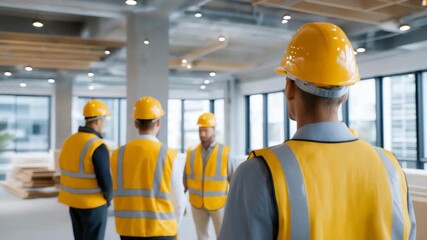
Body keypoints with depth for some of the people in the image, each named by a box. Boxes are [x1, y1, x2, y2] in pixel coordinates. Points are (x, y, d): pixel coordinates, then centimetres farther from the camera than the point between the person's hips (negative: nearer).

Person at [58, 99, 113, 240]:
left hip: (74, 202, 8)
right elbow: (105, 181, -22)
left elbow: (67, 173, 10)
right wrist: (108, 198, -2)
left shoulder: (69, 142, 3)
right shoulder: (98, 146, -22)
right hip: (93, 204, -8)